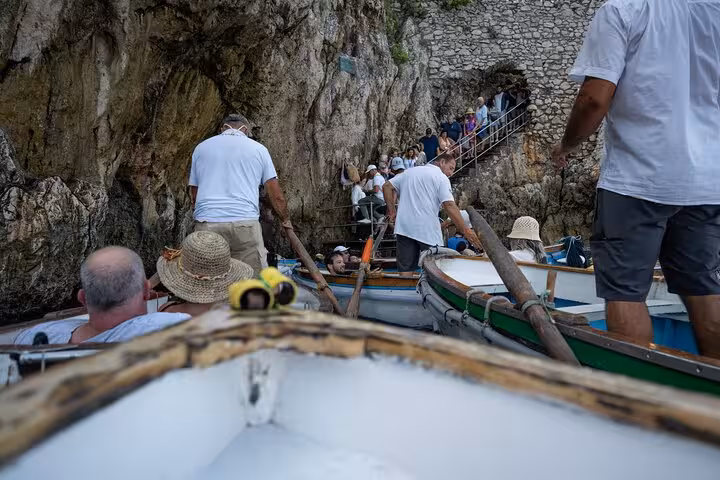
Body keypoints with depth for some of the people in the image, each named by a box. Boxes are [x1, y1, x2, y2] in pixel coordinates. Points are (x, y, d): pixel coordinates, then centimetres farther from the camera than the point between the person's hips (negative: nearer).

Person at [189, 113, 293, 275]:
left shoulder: (201, 148, 18)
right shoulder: (258, 149, 12)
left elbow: (194, 193, 22)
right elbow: (276, 196, 10)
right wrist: (286, 220, 26)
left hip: (206, 224, 2)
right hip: (245, 223, -2)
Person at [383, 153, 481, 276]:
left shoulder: (410, 172, 19)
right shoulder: (441, 178, -1)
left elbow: (387, 186, 16)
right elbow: (450, 206, -13)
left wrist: (392, 211, 16)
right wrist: (465, 230, -13)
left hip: (404, 228, 5)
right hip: (427, 229, -5)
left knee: (405, 269, 6)